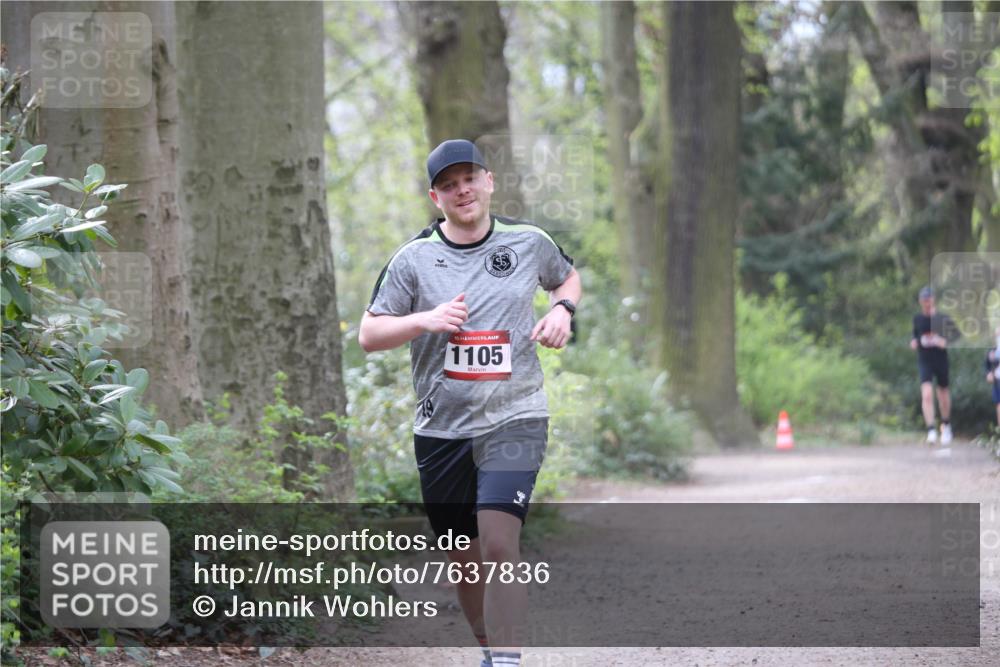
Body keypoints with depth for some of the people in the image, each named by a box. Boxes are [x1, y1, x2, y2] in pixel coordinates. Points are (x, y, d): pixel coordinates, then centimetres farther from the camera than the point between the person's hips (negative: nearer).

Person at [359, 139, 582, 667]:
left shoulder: (528, 242, 3)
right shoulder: (414, 258, 0)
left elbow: (567, 276, 25)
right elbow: (368, 335, 1)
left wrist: (562, 310, 3)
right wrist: (426, 320, -16)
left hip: (514, 419, -2)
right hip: (441, 426, 2)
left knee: (499, 544, -20)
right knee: (465, 559, 10)